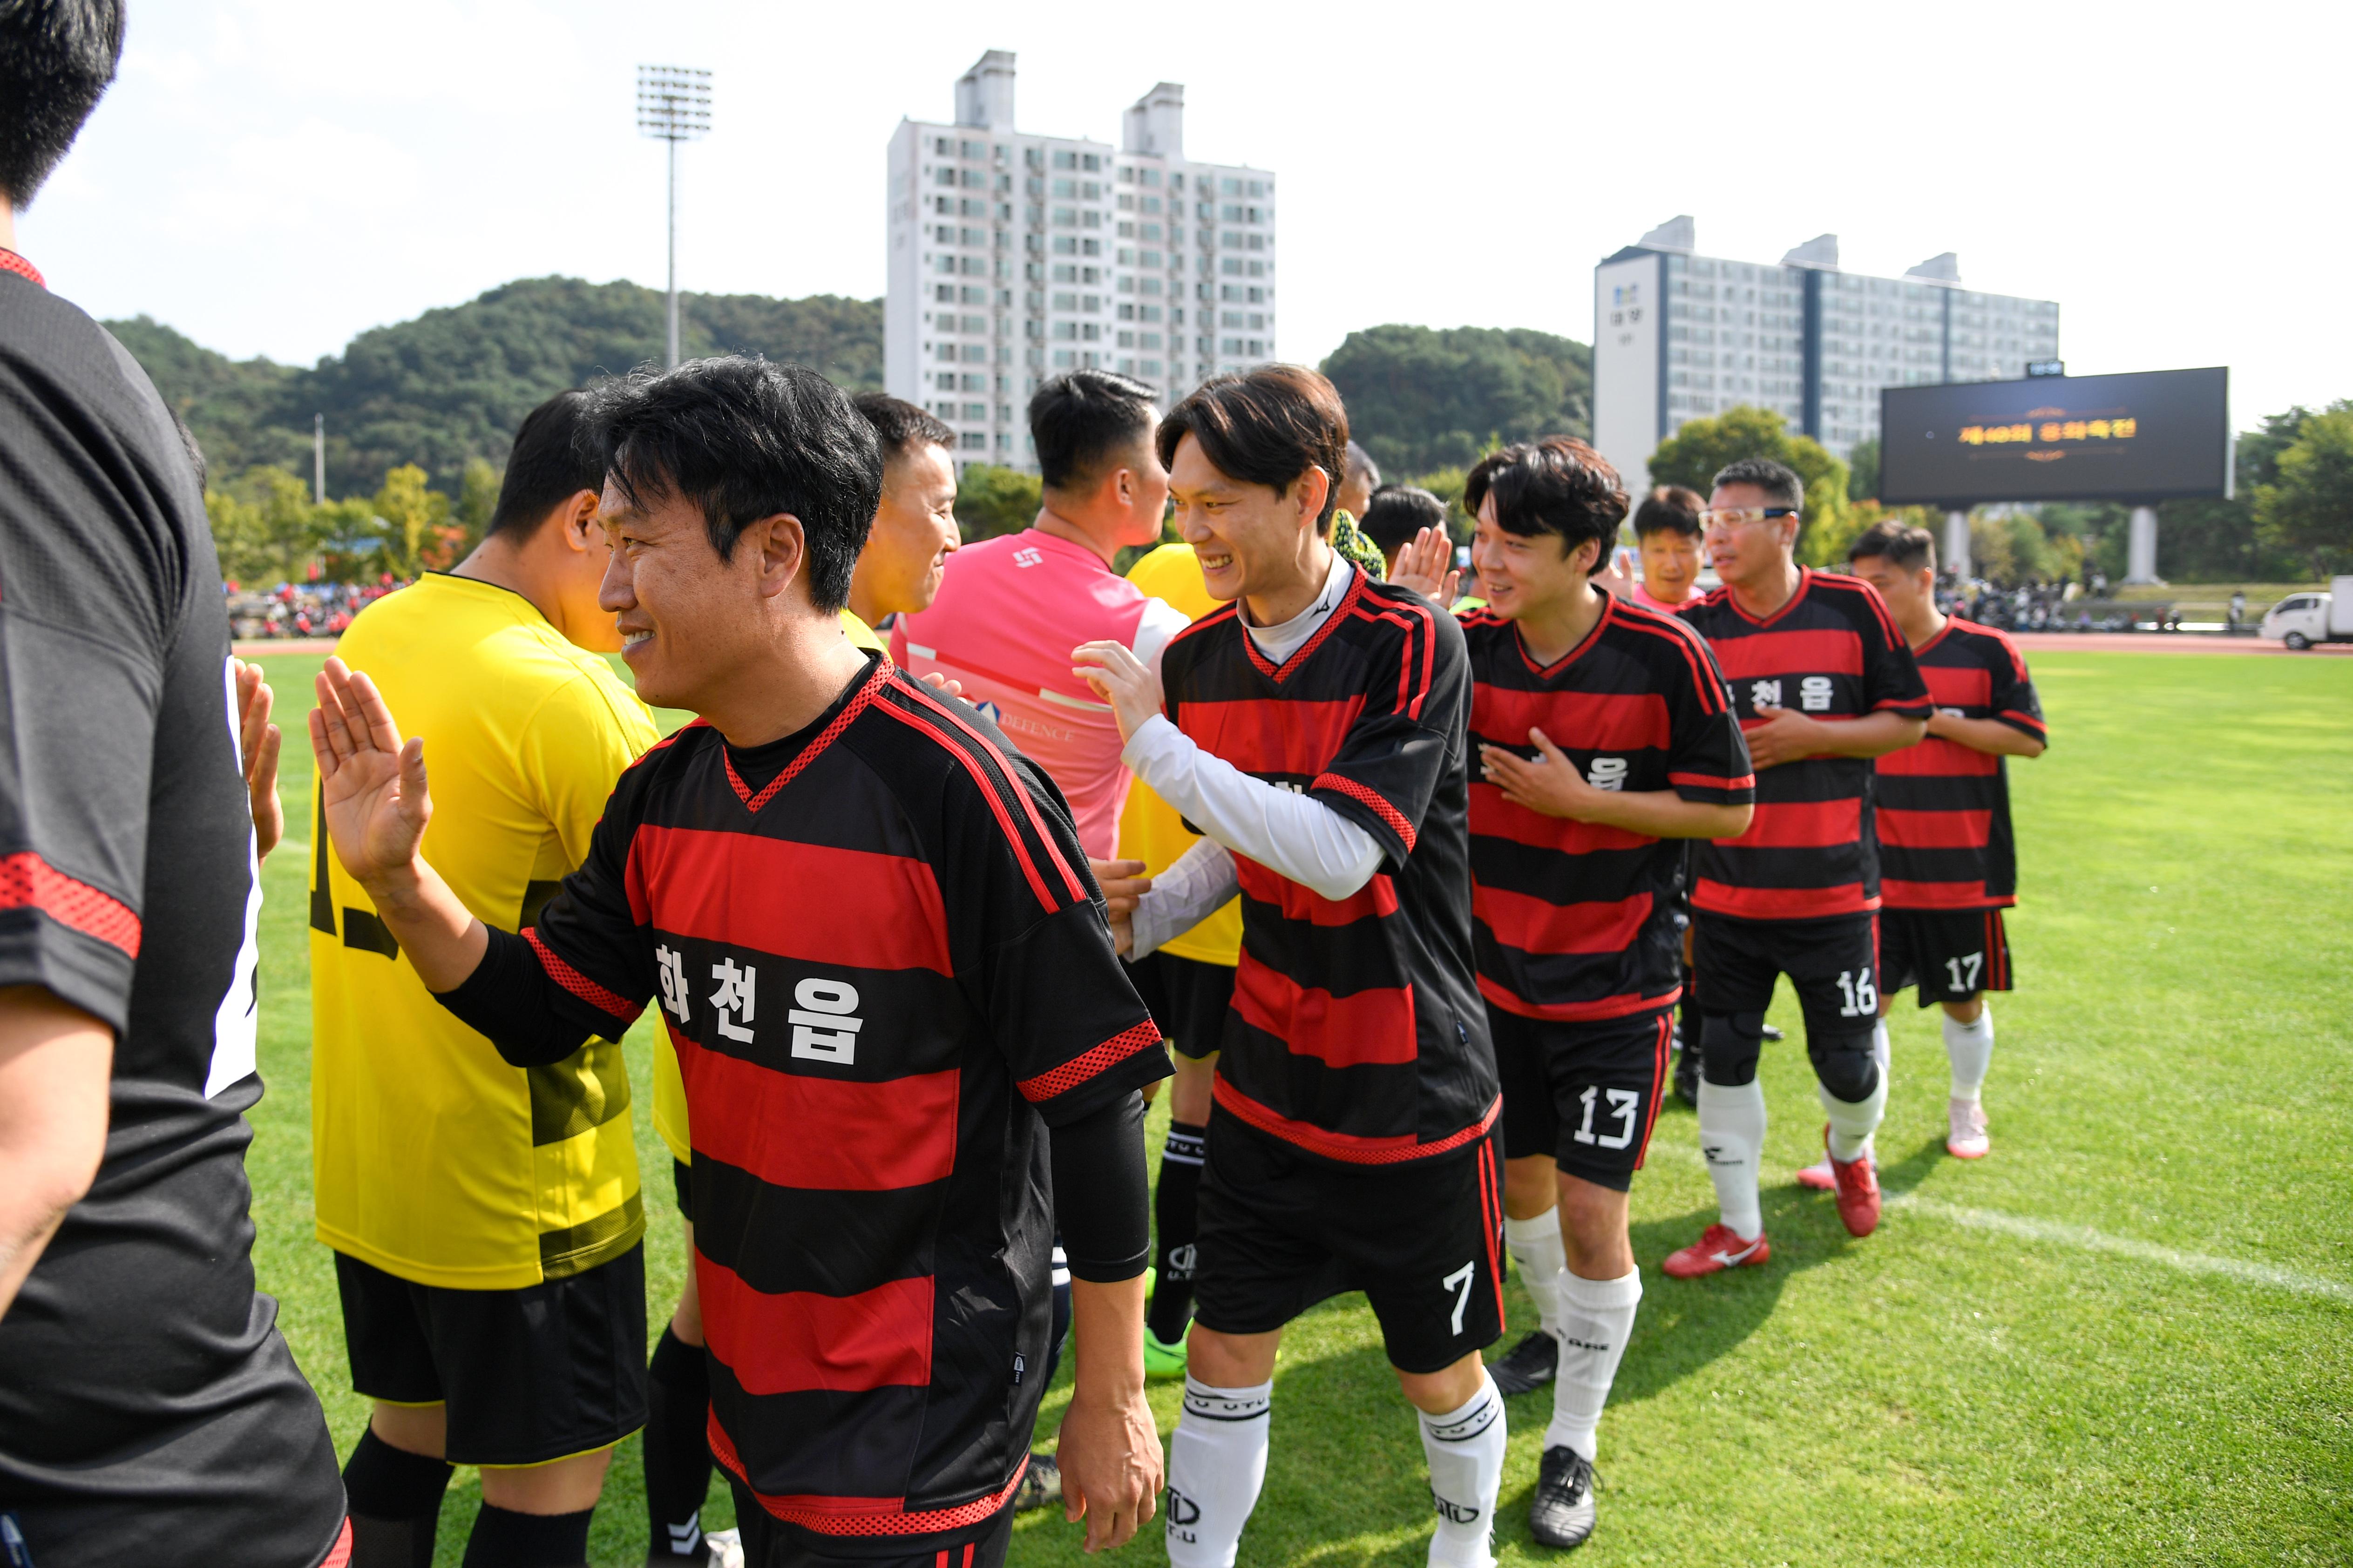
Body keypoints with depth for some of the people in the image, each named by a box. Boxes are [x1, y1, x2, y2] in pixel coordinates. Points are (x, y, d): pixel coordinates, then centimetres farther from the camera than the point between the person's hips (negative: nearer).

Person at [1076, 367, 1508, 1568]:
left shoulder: (1411, 644, -18)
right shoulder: (1197, 658, -1)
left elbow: (1339, 854, -29)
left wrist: (1153, 741, -27)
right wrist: (1123, 928, -3)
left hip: (1412, 1093, -4)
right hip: (1265, 1080, 4)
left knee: (1438, 1376, 15)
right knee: (1225, 1358, 11)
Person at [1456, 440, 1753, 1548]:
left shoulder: (1664, 655, -15)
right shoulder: (1466, 648, -5)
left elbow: (1730, 808, -10)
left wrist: (1580, 800, -19)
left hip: (1618, 986, -4)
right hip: (1498, 974, 4)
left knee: (1591, 1212, -3)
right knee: (1517, 1175, 17)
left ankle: (1573, 1448, 18)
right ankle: (1557, 1332, 49)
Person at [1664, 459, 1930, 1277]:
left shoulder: (1852, 608, -5)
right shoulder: (1694, 626, -1)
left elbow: (1909, 719, 0)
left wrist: (1811, 738, -15)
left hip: (1832, 888, -1)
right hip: (1724, 892, 2)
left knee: (1846, 1061, 8)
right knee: (1724, 1055, 5)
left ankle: (1850, 1150, 43)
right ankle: (1739, 1227, 21)